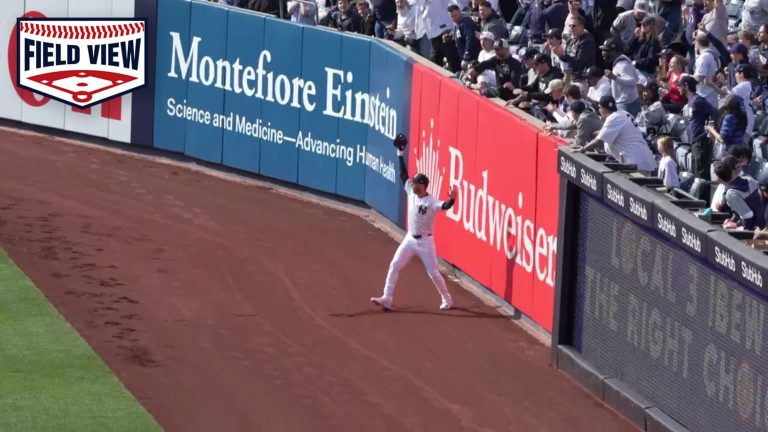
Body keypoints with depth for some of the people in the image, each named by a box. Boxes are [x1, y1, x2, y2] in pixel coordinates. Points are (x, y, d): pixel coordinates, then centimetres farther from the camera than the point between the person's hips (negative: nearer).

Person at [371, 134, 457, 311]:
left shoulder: (431, 202, -20)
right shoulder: (411, 193, -1)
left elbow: (445, 206, -38)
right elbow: (403, 174, 3)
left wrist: (452, 199, -60)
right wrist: (400, 154, 0)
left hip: (425, 242, -6)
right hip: (410, 239, 6)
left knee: (433, 273, 1)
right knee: (394, 266, -1)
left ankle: (447, 300, 19)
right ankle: (387, 299, 0)